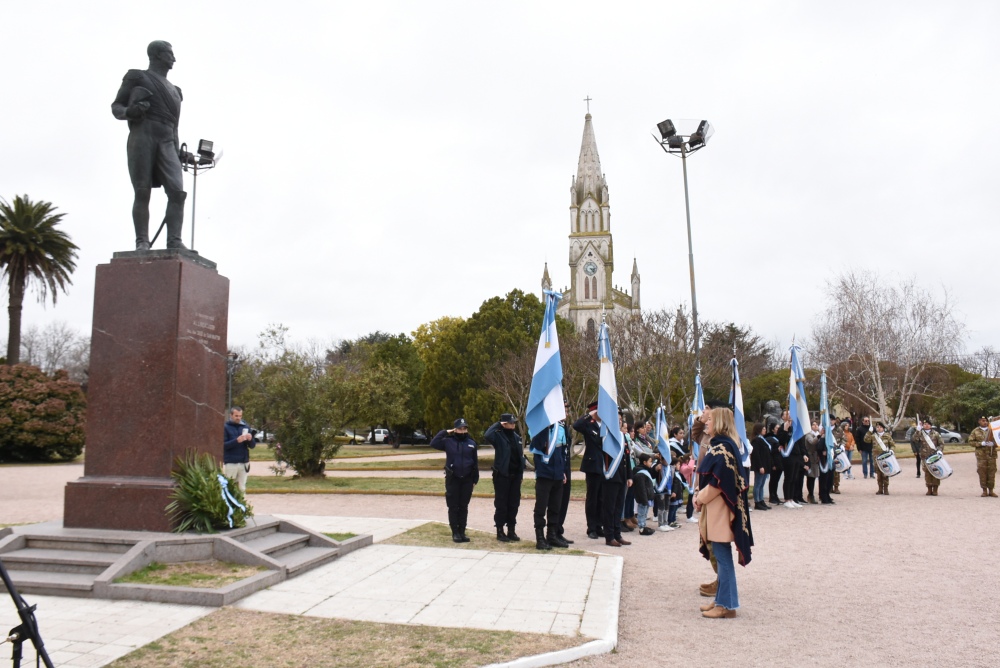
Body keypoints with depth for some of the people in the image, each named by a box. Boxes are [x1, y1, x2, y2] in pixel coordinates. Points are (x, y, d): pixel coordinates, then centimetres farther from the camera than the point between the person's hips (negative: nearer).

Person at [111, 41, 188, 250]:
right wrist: (128, 111, -11)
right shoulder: (136, 77, 16)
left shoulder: (174, 90, 30)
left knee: (178, 191, -16)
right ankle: (142, 242, -13)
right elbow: (116, 106, 13)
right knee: (142, 192, -12)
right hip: (142, 135, -4)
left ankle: (174, 241, -21)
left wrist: (177, 152, 13)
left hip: (166, 141, 4)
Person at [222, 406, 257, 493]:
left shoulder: (245, 427, 9)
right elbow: (223, 445, -9)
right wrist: (236, 441, -22)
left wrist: (250, 439, -12)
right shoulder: (225, 427, -1)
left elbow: (253, 445, 10)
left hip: (244, 462, 3)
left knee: (242, 488, 8)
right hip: (230, 463, -3)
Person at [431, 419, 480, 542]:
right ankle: (455, 532, 11)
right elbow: (433, 443, -14)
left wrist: (475, 479, 6)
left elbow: (475, 463, 8)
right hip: (452, 479, -2)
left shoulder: (471, 443, 5)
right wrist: (444, 432, -12)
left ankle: (462, 532, 17)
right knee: (453, 507, 2)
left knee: (463, 507, 9)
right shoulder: (448, 441, -2)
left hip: (467, 480, 2)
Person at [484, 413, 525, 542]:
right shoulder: (499, 436, -8)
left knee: (514, 503, 10)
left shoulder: (516, 436, 13)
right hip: (502, 475, -6)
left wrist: (521, 472, 12)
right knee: (501, 504, 1)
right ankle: (500, 531, 10)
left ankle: (511, 530, 19)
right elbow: (487, 435, -31)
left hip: (515, 475, 6)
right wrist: (498, 424, -19)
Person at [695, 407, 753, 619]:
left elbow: (719, 481, -21)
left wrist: (701, 498, -11)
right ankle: (722, 599, 22)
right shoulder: (717, 444, 14)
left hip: (720, 508, -10)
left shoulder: (723, 447, -16)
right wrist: (700, 497, 7)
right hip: (714, 507, 10)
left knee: (722, 555, -3)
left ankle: (727, 604, 5)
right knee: (719, 555, 14)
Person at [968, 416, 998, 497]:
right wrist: (981, 443, -11)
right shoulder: (975, 431, 6)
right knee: (982, 472, -1)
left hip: (992, 454, 1)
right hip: (981, 455, -1)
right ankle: (984, 491, 7)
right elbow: (971, 441, 2)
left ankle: (991, 491, 11)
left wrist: (992, 443, -12)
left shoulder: (992, 430, 8)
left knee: (991, 472, 2)